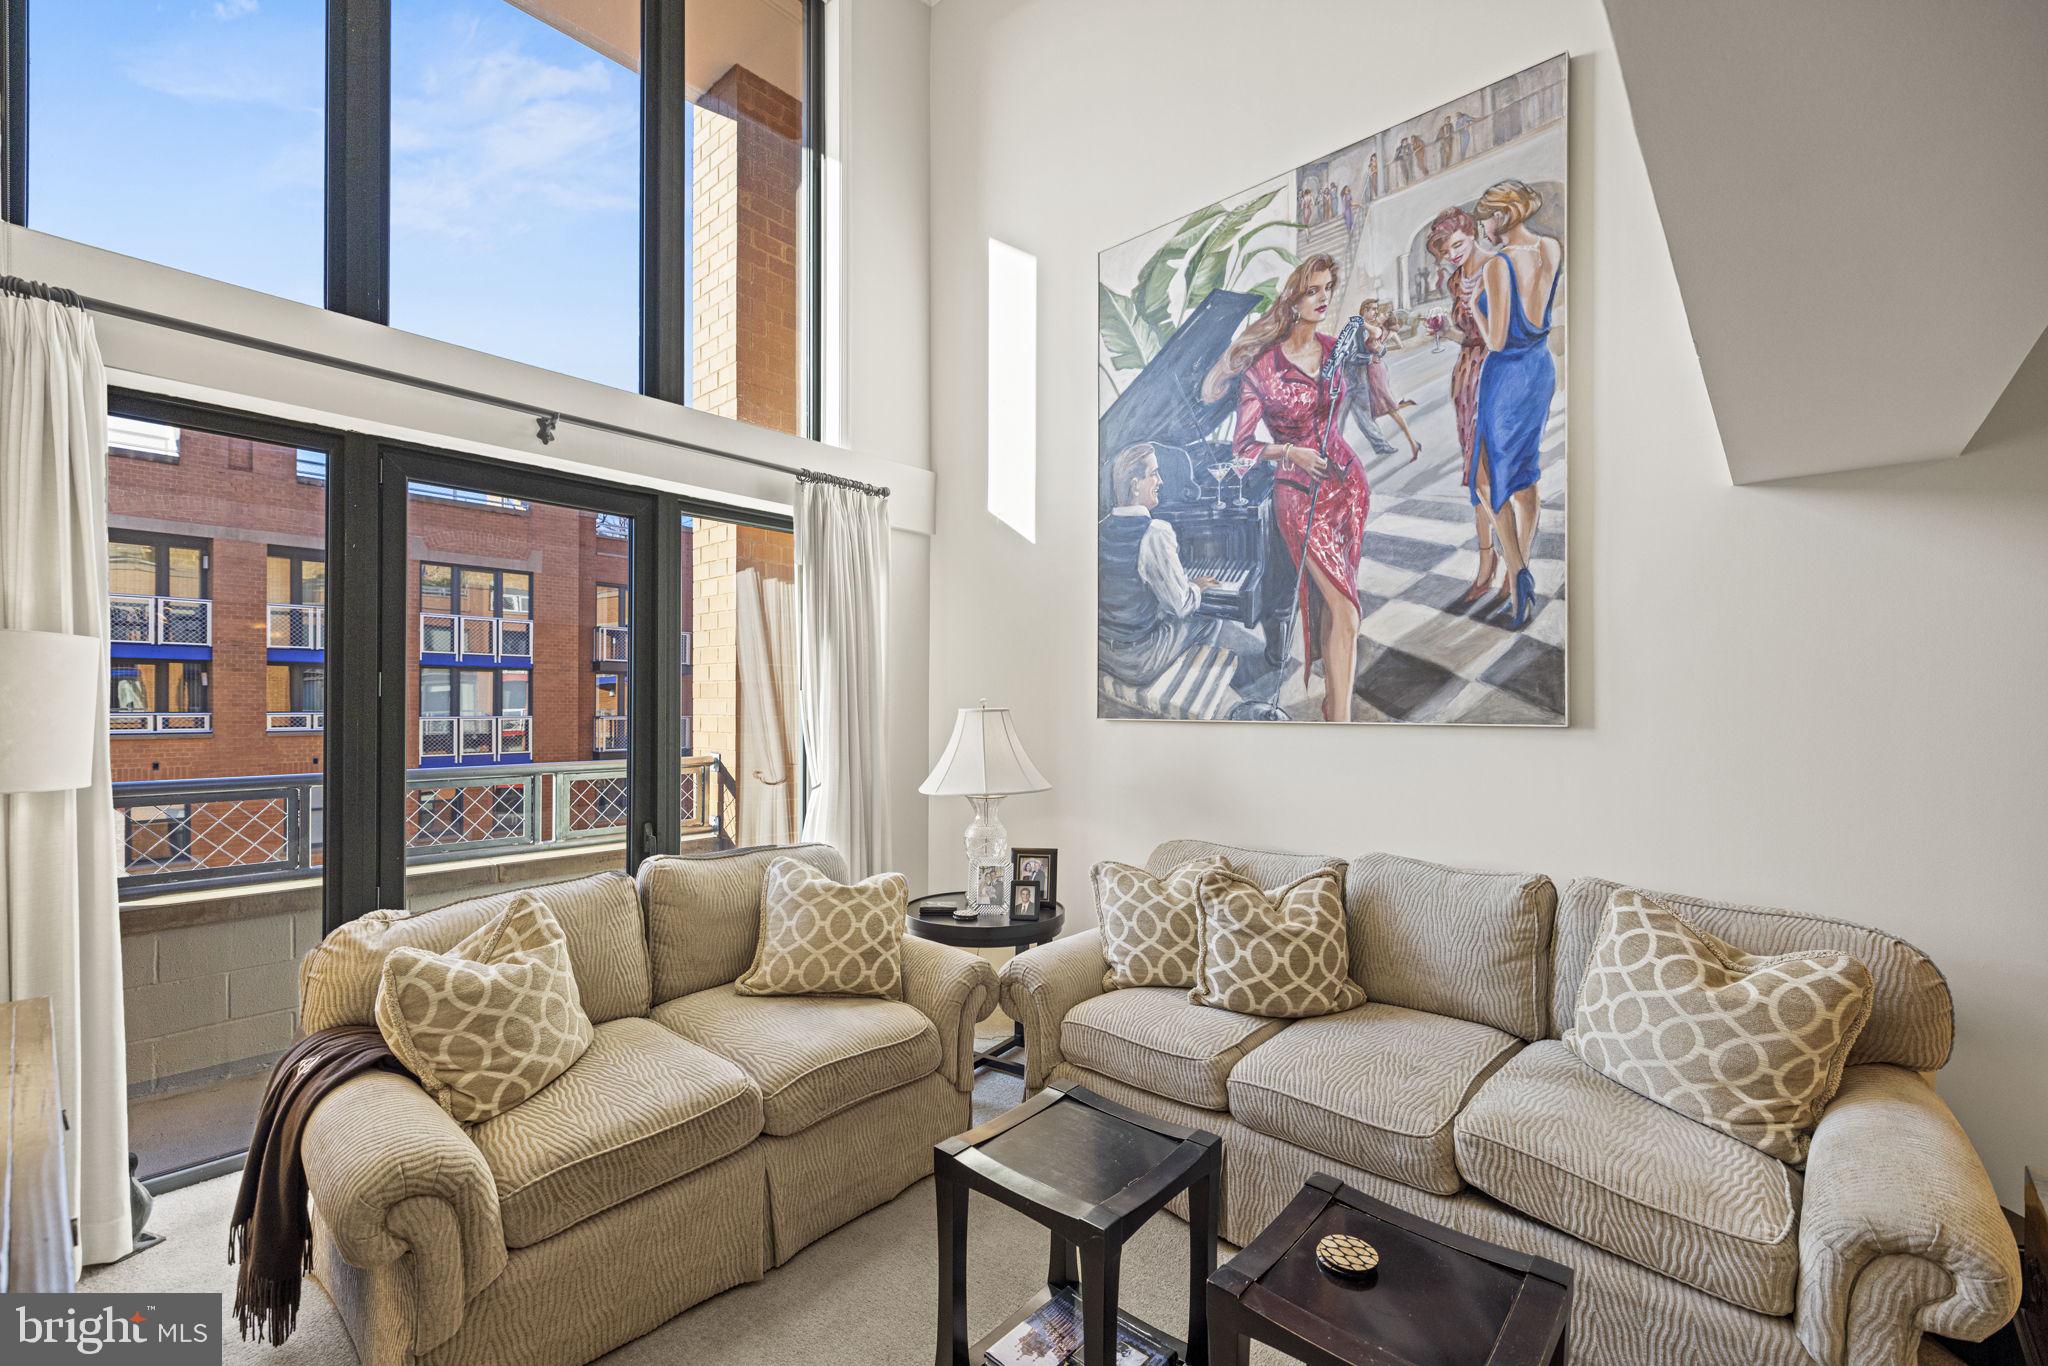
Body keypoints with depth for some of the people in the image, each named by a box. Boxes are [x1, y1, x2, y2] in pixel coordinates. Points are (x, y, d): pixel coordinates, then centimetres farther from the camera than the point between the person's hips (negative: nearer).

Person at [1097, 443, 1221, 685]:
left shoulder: (1100, 528, -1)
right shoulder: (1156, 533, -22)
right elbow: (1181, 604, -18)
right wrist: (1197, 587, 5)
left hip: (1101, 648, 7)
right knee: (1211, 620, 13)